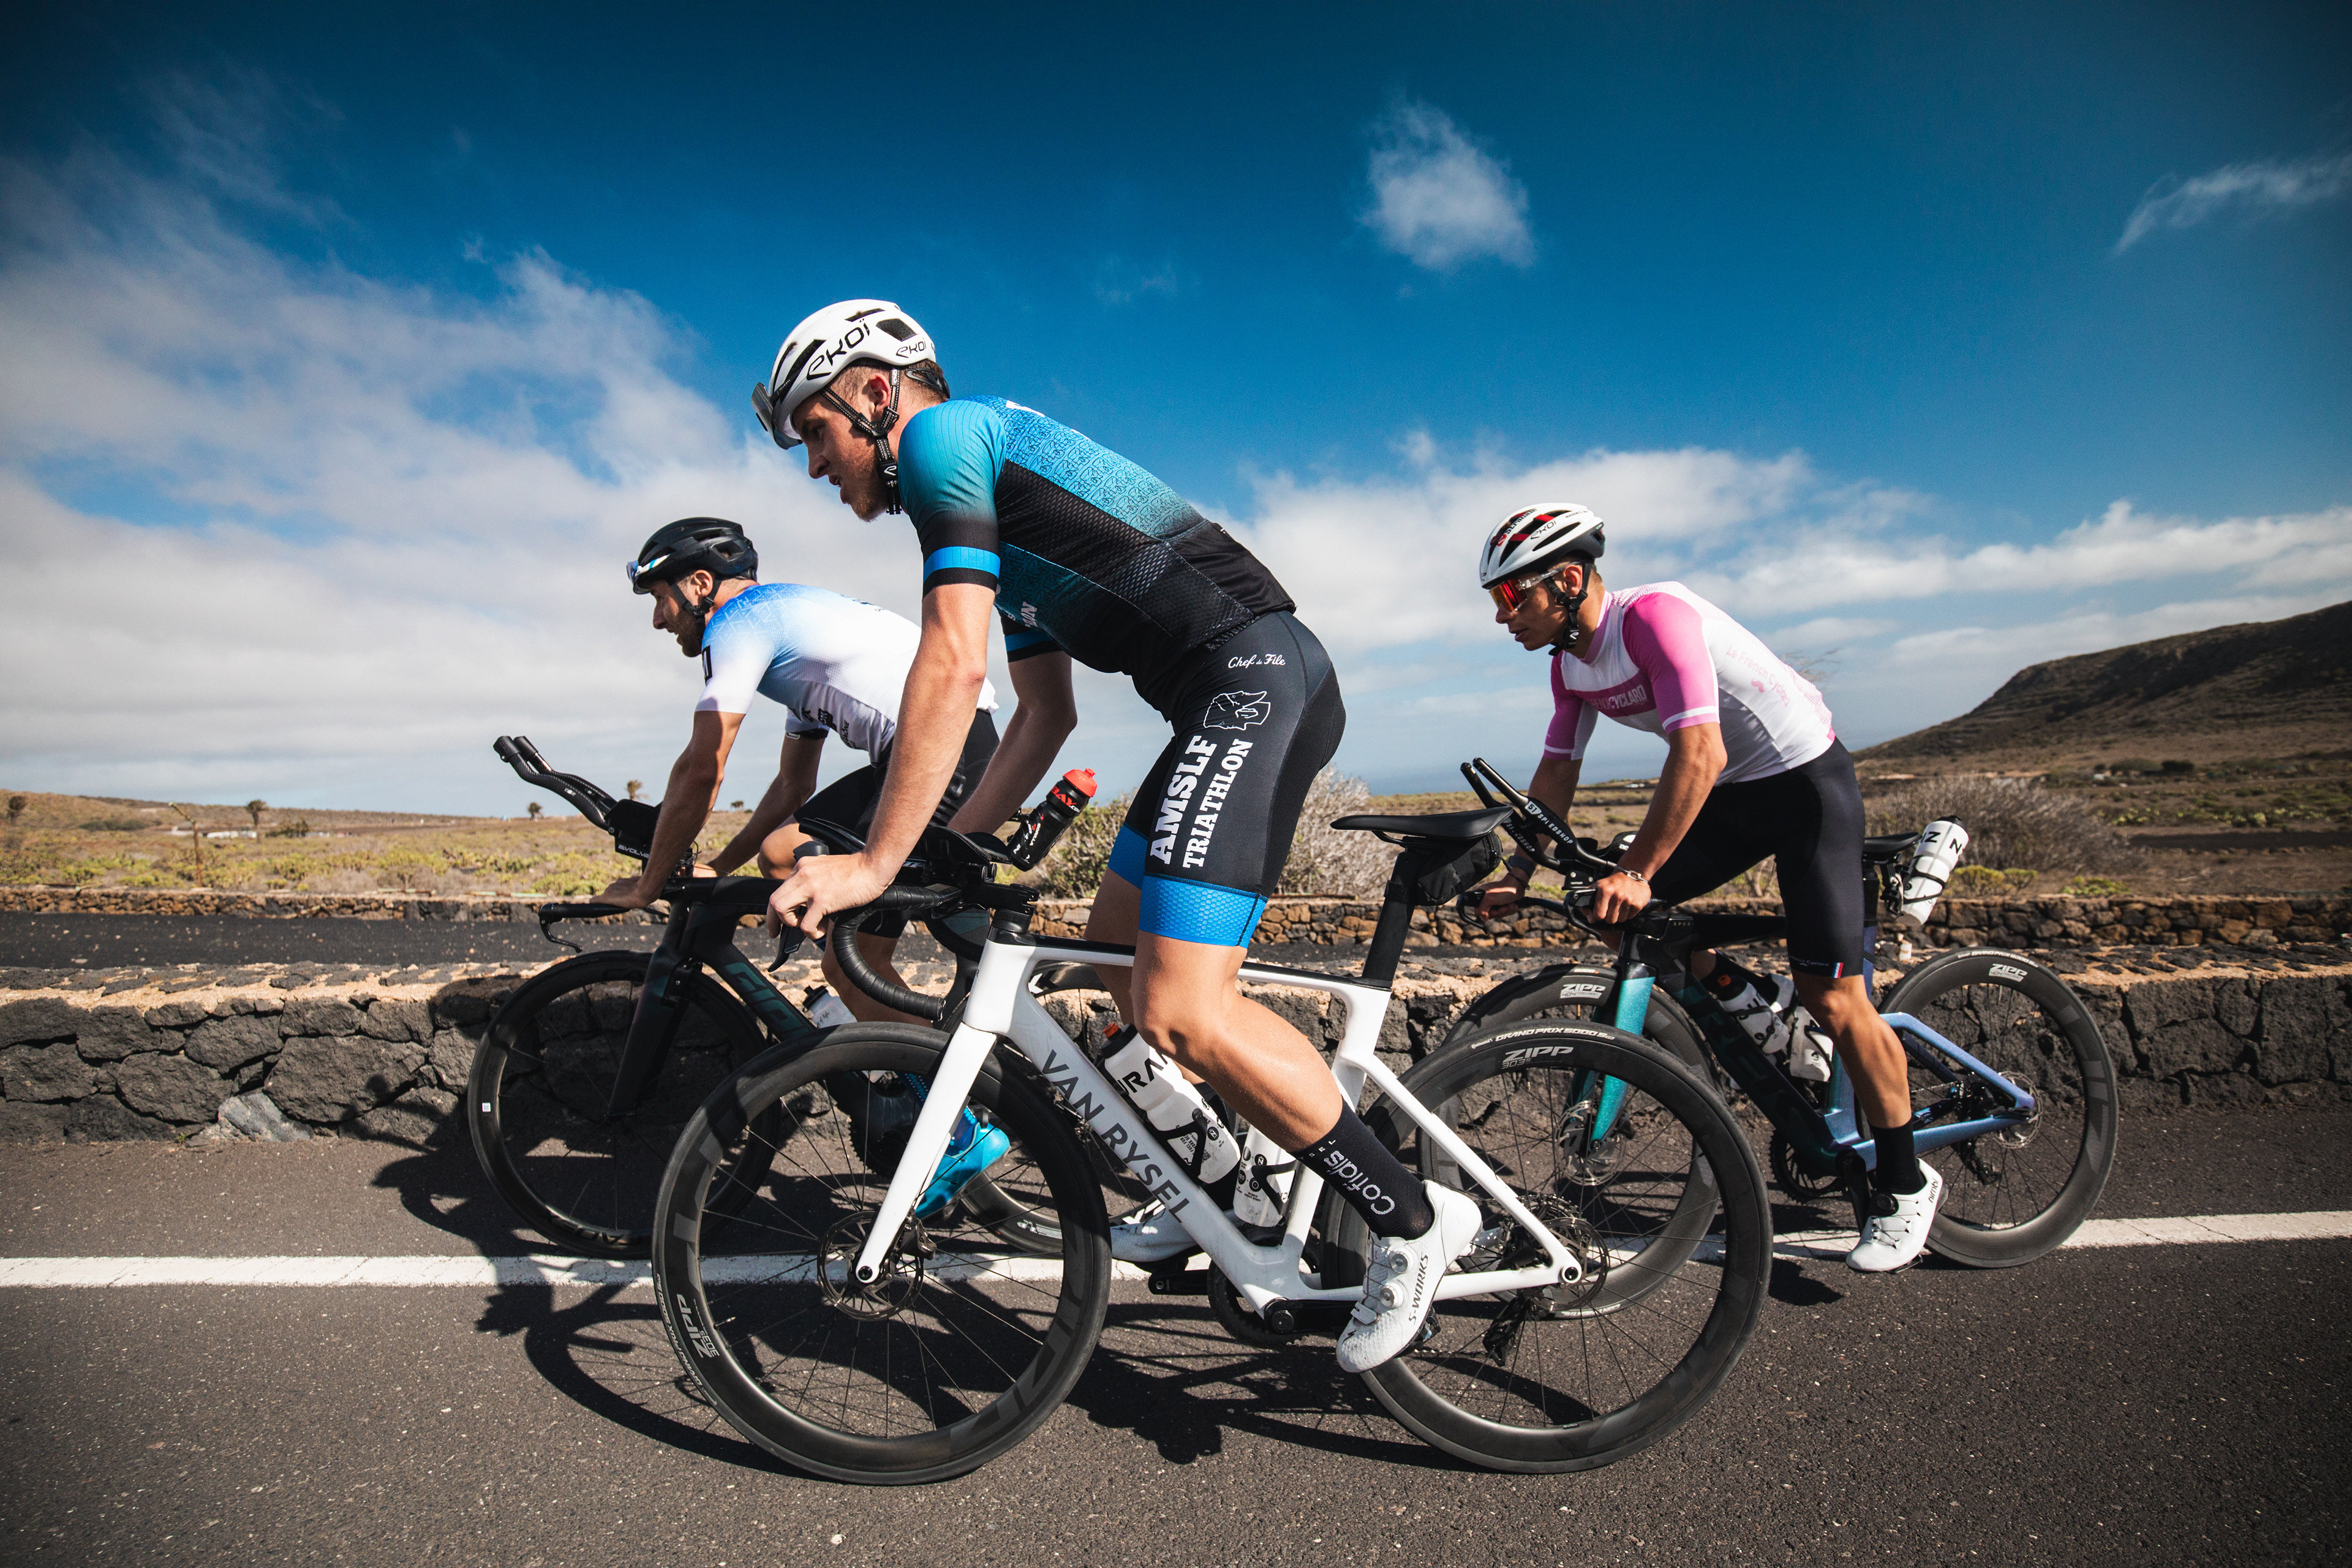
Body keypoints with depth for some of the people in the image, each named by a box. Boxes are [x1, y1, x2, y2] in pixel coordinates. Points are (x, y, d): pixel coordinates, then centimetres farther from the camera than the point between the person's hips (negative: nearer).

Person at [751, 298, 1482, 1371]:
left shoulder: (943, 435, -3)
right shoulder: (992, 515, 26)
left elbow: (951, 670, -15)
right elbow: (1046, 716, 25)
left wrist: (877, 861, -11)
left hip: (1255, 680, -11)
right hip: (1239, 699, 11)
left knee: (1178, 1009, -17)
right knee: (1119, 957, 17)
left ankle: (1411, 1219, 0)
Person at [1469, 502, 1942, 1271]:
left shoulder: (1654, 615, -27)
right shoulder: (1570, 662, -1)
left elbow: (1700, 754, -35)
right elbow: (1556, 775, 4)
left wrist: (1636, 872, -37)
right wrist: (1517, 876, -3)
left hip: (1808, 780, -8)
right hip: (1731, 794, 8)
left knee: (1830, 993, -9)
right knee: (1627, 910, -5)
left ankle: (1905, 1184, 10)